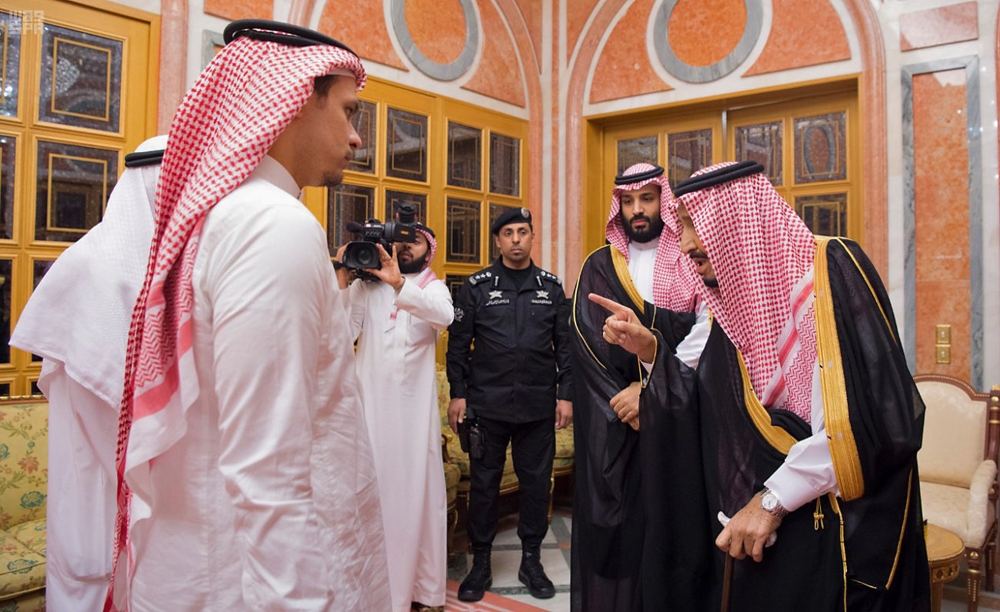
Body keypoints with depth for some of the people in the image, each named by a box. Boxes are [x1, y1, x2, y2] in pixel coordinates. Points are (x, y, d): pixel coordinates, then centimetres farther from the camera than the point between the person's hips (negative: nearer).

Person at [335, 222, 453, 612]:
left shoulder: (433, 288, 5)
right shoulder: (365, 286, 7)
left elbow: (445, 316, -19)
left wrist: (399, 283, -29)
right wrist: (341, 280, -12)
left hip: (415, 407, 0)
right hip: (372, 404, 0)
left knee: (418, 492, 7)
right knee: (375, 492, 4)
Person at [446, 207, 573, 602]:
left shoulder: (551, 287, 7)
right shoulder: (477, 286, 2)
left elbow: (565, 345, 7)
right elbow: (458, 344, 2)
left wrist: (565, 394, 2)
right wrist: (457, 394, -3)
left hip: (539, 407, 1)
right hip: (487, 405, -1)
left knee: (536, 482, 9)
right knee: (483, 483, 7)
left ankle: (531, 560, 25)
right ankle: (480, 563, 22)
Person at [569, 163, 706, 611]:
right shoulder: (600, 267, 8)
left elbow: (705, 334, -8)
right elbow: (587, 338, -2)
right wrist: (624, 398, -12)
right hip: (610, 420, 1)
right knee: (611, 516, 4)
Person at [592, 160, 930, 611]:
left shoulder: (831, 268, -14)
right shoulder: (733, 303, 6)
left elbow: (873, 415, -22)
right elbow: (705, 413, 9)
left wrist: (773, 499, -19)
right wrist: (649, 351, -4)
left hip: (845, 526, -6)